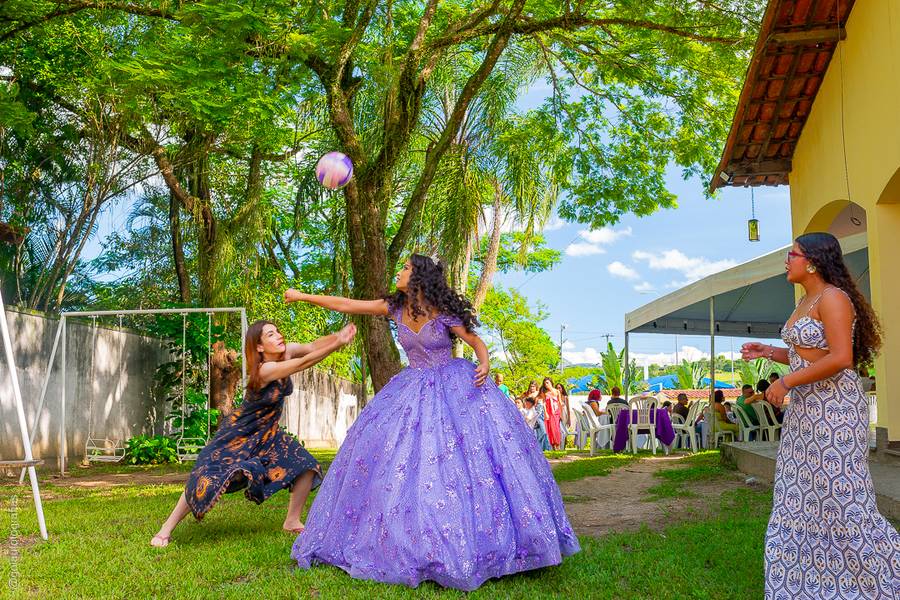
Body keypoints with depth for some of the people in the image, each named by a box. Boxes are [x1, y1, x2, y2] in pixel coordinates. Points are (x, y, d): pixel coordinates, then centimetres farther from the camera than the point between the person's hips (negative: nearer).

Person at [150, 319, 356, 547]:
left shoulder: (287, 353, -10)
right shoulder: (264, 370, -31)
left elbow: (314, 345, -24)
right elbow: (305, 362, -38)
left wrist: (338, 336, -44)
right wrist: (339, 343, -44)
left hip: (267, 434, 7)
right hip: (239, 434, -7)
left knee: (306, 466, -5)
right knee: (210, 478, -14)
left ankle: (292, 521, 12)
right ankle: (166, 529, 1)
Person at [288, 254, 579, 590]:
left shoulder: (444, 312, -12)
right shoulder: (394, 307, 0)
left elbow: (475, 341, -4)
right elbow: (345, 305, 6)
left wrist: (485, 364, -25)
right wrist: (303, 297, 8)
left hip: (454, 387, -4)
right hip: (414, 390, 5)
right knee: (397, 459, 0)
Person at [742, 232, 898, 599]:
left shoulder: (833, 297, -14)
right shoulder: (806, 302, 15)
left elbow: (839, 358, -23)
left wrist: (785, 383, -19)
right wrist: (768, 352, 13)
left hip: (835, 408, -10)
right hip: (806, 410, 10)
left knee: (841, 497, -5)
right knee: (803, 496, 12)